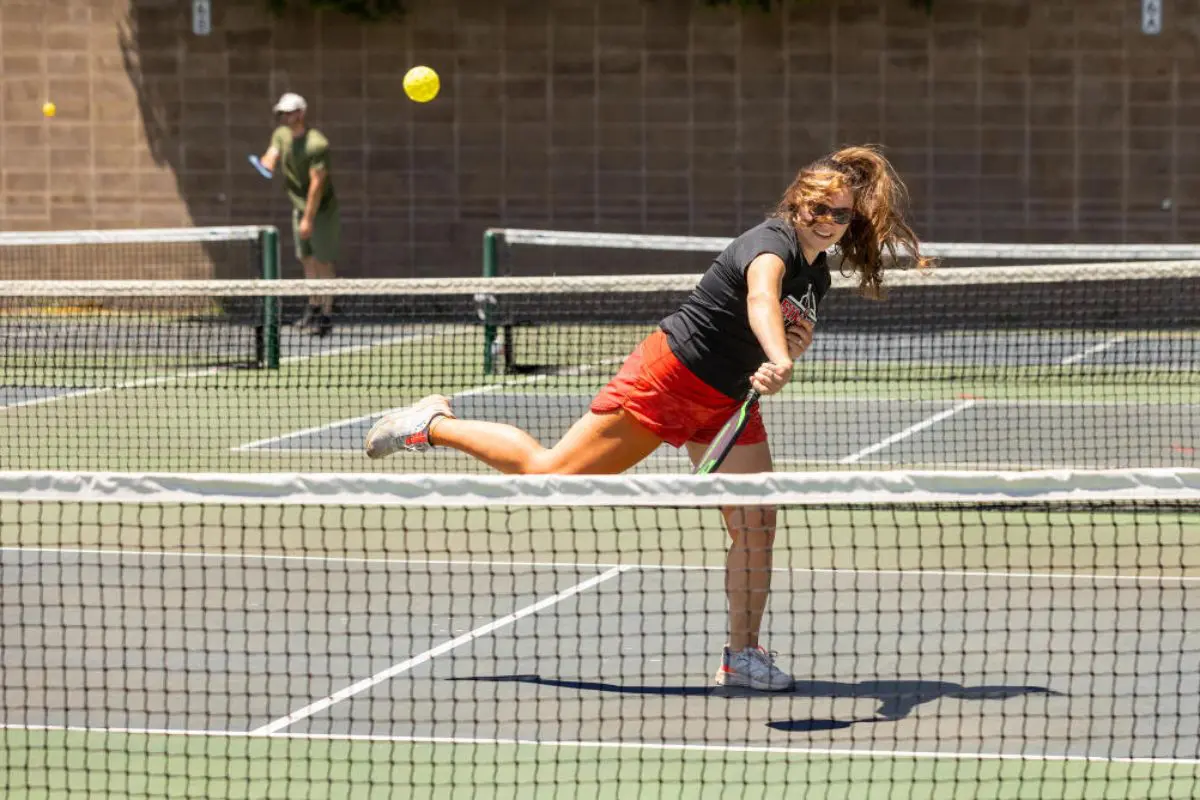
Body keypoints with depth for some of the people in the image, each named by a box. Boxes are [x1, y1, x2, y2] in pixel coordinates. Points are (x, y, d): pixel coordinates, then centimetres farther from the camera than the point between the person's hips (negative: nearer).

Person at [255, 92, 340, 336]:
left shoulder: (317, 144, -22)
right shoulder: (281, 135, 3)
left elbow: (317, 183, -24)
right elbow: (271, 157, -9)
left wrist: (309, 219, -24)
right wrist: (267, 165, -35)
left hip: (322, 209, -7)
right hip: (299, 207, 7)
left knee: (323, 261, -5)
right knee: (307, 259, 13)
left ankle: (326, 316, -1)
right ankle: (314, 306, 26)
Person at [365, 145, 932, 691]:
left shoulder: (818, 275, 6)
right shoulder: (772, 240, -21)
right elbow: (761, 298, -44)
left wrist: (796, 347, -4)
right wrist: (776, 360, -63)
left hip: (726, 401, 8)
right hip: (668, 375, -8)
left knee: (756, 523, -3)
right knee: (549, 472, -4)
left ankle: (741, 655, 7)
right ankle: (433, 426, 15)